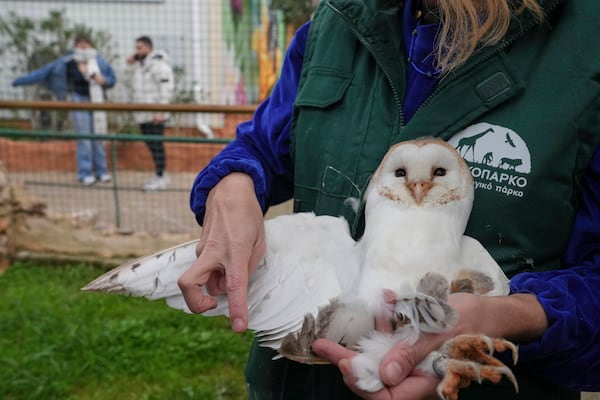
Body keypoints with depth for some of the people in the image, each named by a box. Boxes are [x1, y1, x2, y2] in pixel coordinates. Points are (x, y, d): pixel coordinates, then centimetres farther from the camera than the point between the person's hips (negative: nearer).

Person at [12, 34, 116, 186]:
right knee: (84, 138, -4)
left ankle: (101, 171, 13)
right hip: (80, 102, -2)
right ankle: (85, 173, 3)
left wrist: (103, 80, -12)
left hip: (97, 102, 2)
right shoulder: (66, 63, -5)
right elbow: (44, 72, -3)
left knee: (99, 136, 4)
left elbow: (112, 78, 10)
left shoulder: (98, 61, 0)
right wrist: (21, 80, -3)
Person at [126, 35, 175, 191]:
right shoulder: (140, 64, 17)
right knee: (150, 144, 13)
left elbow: (167, 87, -18)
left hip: (154, 114, -10)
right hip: (143, 114, 10)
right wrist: (132, 64, 14)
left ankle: (160, 178, -1)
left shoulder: (158, 63, -11)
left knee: (156, 144, -7)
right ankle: (161, 175, 22)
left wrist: (160, 110, -23)